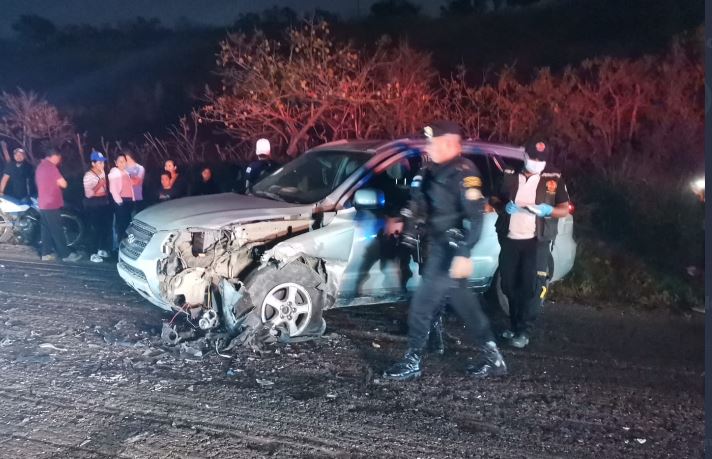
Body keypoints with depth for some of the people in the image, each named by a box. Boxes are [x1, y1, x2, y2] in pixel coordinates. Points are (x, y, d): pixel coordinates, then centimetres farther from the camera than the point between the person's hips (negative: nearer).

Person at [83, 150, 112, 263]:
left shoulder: (102, 172, 8)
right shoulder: (88, 175, -15)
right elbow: (88, 194, -21)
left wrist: (106, 197, 12)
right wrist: (99, 184, -24)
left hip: (103, 202, 7)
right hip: (93, 204, -7)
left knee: (104, 226, 11)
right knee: (93, 229, -5)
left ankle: (101, 249, 27)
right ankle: (93, 254, 1)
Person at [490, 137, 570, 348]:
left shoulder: (553, 178, 1)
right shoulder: (510, 175, 7)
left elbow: (565, 210, 2)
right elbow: (494, 199, 13)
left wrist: (548, 210, -18)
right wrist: (504, 207, -9)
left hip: (536, 241, -3)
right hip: (509, 239, 3)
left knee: (531, 286, -5)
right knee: (509, 284, 10)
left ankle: (524, 331, 2)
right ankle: (515, 325, 27)